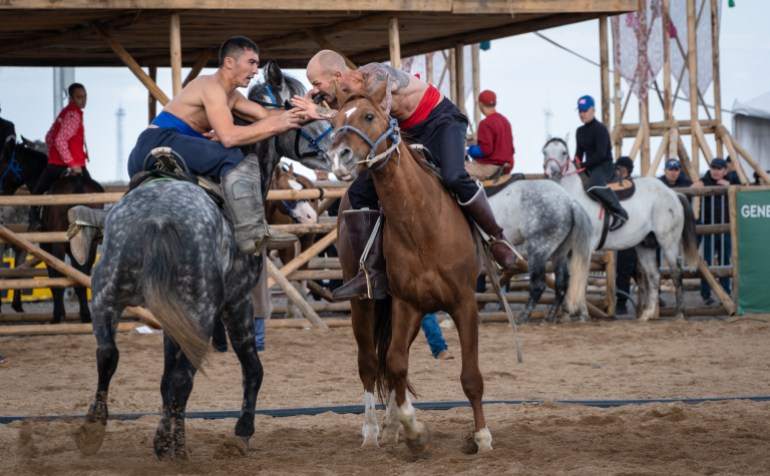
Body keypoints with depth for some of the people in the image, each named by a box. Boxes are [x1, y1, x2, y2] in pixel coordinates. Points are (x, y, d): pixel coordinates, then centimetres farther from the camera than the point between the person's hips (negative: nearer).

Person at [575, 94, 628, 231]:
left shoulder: (600, 129, -11)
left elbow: (601, 153, -19)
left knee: (594, 186, -38)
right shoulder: (580, 131, 15)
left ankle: (619, 213, -31)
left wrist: (585, 165, -19)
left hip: (604, 165, -10)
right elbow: (579, 152, 19)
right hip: (589, 167, 10)